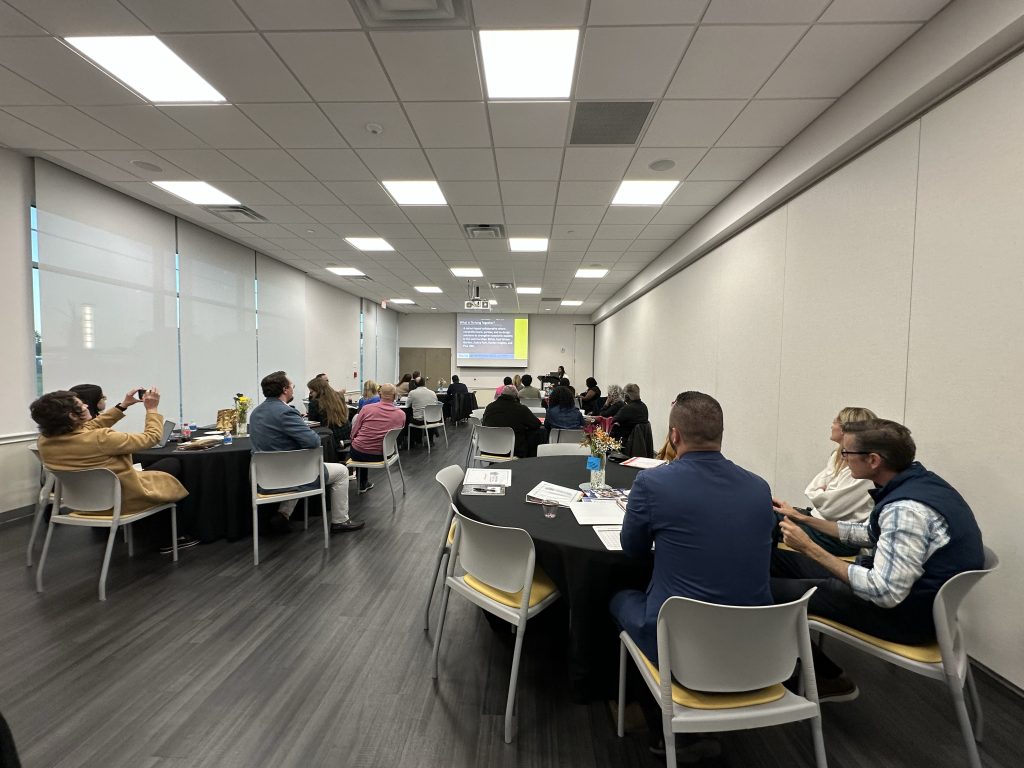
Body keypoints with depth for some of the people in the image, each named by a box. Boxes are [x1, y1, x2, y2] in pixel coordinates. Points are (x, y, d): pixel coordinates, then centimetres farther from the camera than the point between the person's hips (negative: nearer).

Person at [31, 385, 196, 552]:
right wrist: (152, 408, -10)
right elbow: (152, 437, -22)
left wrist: (123, 406, 6)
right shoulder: (99, 438, -33)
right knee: (173, 464, 16)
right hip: (125, 500, -8)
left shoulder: (45, 441, -9)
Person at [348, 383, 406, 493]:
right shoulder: (401, 414, -9)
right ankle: (363, 484, 44)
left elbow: (354, 432, -3)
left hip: (359, 453, -2)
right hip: (382, 455, 2)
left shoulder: (367, 408, -14)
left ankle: (363, 484, 37)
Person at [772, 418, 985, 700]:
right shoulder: (917, 481, 0)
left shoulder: (906, 509, -30)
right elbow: (869, 533, 14)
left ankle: (830, 679, 16)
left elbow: (884, 593, -30)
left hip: (907, 614, -9)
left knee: (769, 590, -10)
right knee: (776, 560, 8)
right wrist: (806, 519, 14)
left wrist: (810, 548, -26)